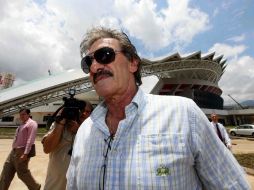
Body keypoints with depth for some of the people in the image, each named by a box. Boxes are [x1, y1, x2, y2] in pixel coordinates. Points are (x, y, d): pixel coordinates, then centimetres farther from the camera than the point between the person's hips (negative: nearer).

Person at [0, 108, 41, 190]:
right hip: (14, 151, 9)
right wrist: (14, 151, 17)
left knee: (22, 173, 2)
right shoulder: (22, 125, 17)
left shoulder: (32, 123, -11)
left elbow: (30, 140, -20)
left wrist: (25, 154, -25)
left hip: (22, 152, -9)